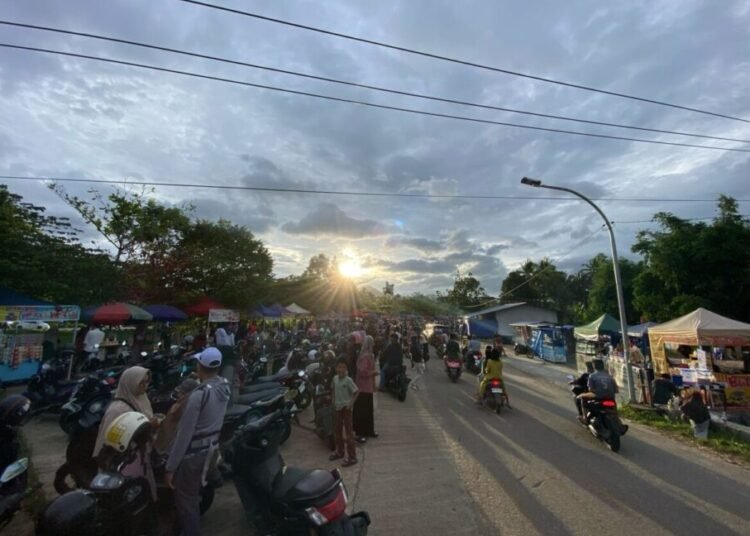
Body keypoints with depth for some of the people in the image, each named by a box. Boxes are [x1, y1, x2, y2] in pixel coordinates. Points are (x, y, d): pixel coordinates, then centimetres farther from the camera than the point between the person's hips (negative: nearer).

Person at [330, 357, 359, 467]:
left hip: (346, 408, -7)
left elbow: (357, 392, -17)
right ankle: (340, 451, 37)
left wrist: (351, 403, -17)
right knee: (337, 431, 19)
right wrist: (334, 401, 7)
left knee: (348, 432, 0)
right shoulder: (335, 378, -1)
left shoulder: (348, 380, -20)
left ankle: (352, 456, 10)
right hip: (337, 408, 7)